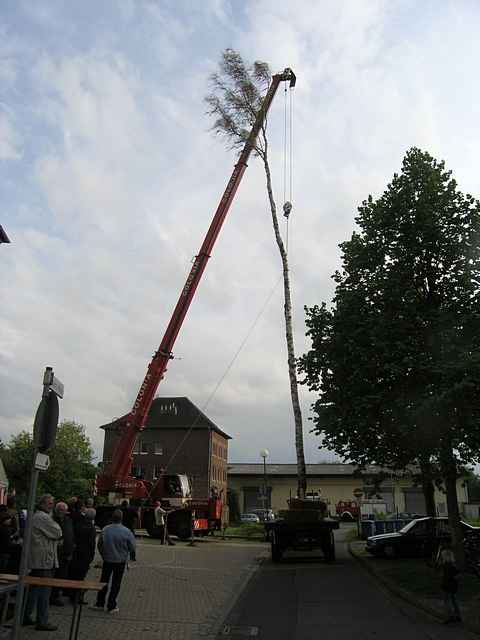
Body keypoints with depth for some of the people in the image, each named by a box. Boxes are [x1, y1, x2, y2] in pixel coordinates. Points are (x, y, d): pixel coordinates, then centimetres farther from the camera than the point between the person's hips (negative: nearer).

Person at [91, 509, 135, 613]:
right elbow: (132, 547, -9)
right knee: (116, 583, 9)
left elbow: (99, 545, 1)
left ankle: (99, 603, 24)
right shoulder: (126, 531, -18)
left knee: (104, 581, 17)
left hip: (107, 559, 2)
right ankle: (111, 606, 14)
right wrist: (132, 556, 11)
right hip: (120, 561, -2)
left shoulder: (105, 529, -11)